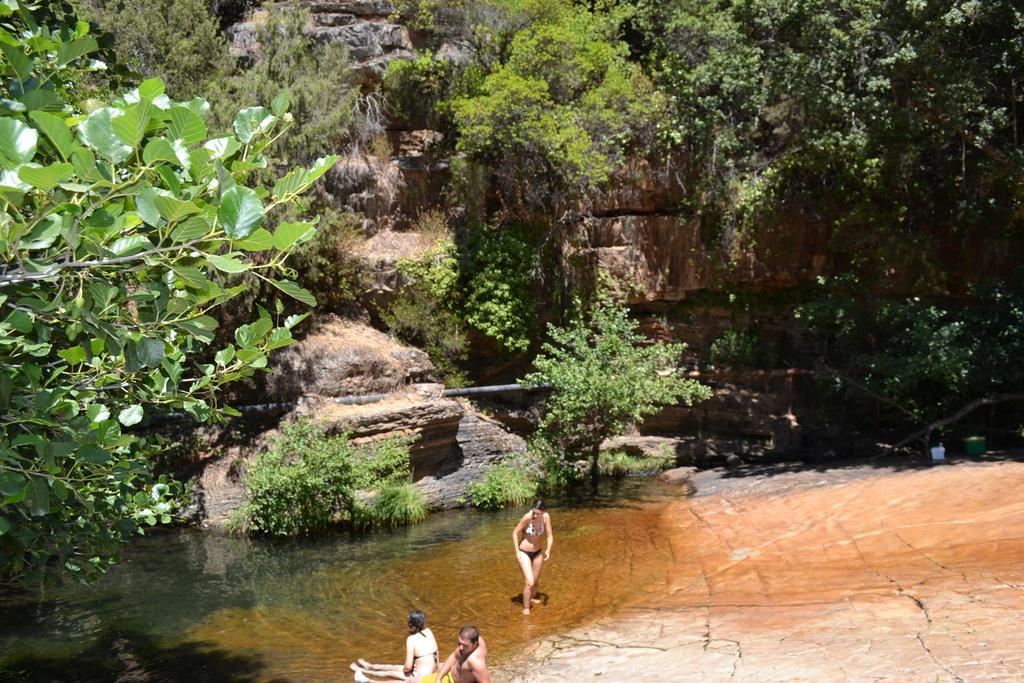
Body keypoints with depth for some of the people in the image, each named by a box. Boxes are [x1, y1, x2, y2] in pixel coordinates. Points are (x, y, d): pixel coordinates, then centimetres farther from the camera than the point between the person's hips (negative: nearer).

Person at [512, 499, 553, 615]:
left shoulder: (546, 517, -15)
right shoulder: (527, 517, -28)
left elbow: (550, 535, -8)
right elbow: (515, 533, -18)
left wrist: (548, 550, -23)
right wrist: (517, 552, -19)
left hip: (537, 553, 5)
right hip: (524, 553, -5)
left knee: (536, 581, 20)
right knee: (529, 582, -14)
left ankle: (532, 598, 50)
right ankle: (526, 609, 4)